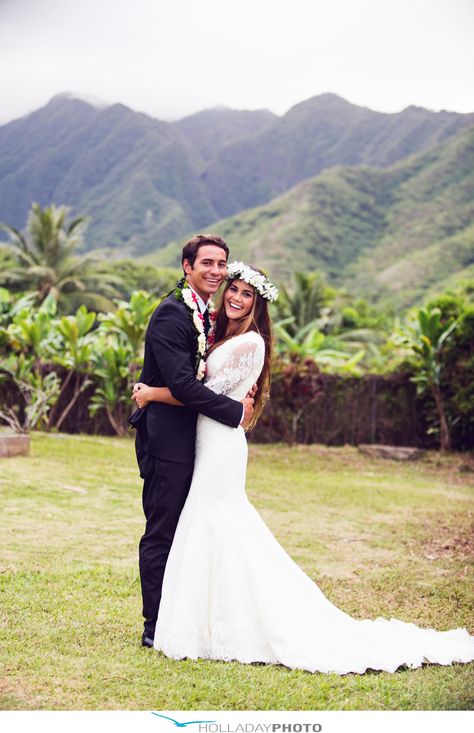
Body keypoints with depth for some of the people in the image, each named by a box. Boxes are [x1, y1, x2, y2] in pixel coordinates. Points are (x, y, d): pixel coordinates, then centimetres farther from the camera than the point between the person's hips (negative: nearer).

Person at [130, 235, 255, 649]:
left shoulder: (210, 315, 13)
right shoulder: (172, 314, -15)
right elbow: (182, 383, -23)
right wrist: (236, 411, -17)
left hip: (196, 440, 9)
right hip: (169, 440, -9)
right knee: (162, 533, -1)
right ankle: (156, 627, 7)